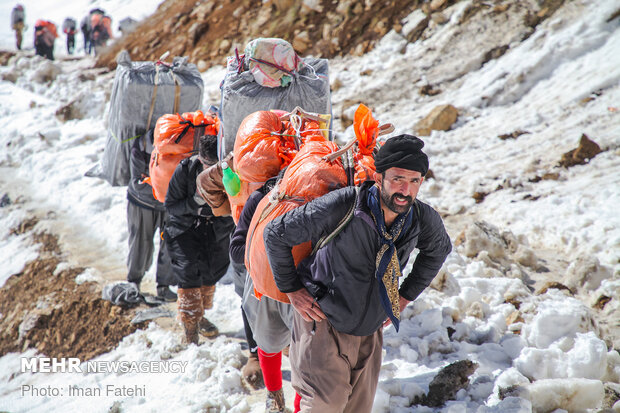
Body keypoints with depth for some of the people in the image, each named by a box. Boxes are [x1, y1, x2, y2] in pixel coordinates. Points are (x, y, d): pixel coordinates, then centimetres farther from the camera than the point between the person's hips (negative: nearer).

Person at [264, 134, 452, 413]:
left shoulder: (424, 219, -11)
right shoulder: (341, 207, -26)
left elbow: (438, 249, 16)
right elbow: (276, 233, -15)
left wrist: (406, 295, 10)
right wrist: (292, 290, -11)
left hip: (370, 330, 5)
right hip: (323, 321, -5)